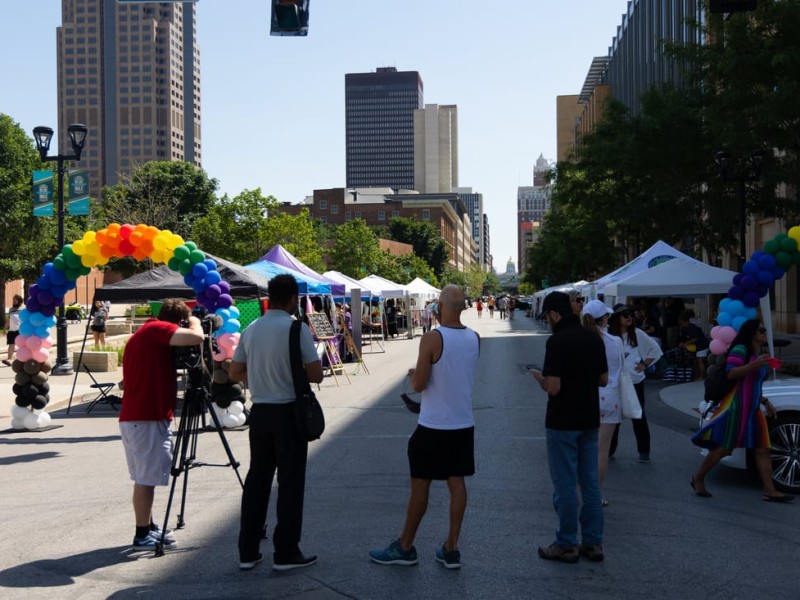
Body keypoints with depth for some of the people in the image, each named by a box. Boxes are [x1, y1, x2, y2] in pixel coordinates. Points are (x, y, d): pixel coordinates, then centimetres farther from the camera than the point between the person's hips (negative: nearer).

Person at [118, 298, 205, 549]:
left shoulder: (142, 334, 19)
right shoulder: (157, 329, -11)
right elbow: (195, 337, -25)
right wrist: (195, 322, -3)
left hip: (132, 418, 10)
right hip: (148, 419, -10)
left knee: (145, 477, 17)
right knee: (147, 478, -2)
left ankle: (148, 528, 26)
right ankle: (143, 535, 6)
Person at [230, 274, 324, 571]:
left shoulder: (251, 330, 5)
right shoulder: (297, 328, -12)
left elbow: (234, 373, 11)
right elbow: (315, 375, -13)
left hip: (260, 411, 5)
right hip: (289, 412, -5)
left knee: (257, 479, 12)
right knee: (290, 482, 3)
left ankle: (247, 552, 17)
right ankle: (286, 553, 9)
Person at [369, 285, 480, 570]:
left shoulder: (431, 339, -17)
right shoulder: (475, 338, 2)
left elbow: (419, 385, -15)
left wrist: (414, 374, 5)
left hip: (433, 426, -5)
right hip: (464, 423, 5)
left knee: (420, 484, 5)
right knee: (457, 482, 10)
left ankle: (405, 547, 17)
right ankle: (451, 549, 14)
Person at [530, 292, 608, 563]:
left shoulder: (557, 341, -18)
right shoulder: (594, 338, 4)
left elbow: (553, 387, -22)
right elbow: (603, 379, 11)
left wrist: (538, 377, -2)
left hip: (563, 423, -7)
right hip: (589, 421, 7)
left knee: (565, 484, 2)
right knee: (590, 482, 13)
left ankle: (566, 545, 11)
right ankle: (593, 543, 19)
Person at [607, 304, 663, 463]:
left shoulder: (637, 333, -1)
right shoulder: (609, 335, -6)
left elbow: (655, 349, 9)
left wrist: (645, 364, 3)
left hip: (635, 381, 0)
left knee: (639, 416, 5)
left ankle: (644, 451, 15)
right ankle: (609, 449, 20)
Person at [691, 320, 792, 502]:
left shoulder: (758, 356, 20)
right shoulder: (741, 350, -9)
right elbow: (731, 373, -20)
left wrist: (765, 402, 22)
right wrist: (753, 365, -31)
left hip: (752, 409, 9)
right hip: (736, 406, -9)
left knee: (762, 449, 3)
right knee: (722, 448, -5)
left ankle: (769, 490, 4)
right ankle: (698, 479, 8)